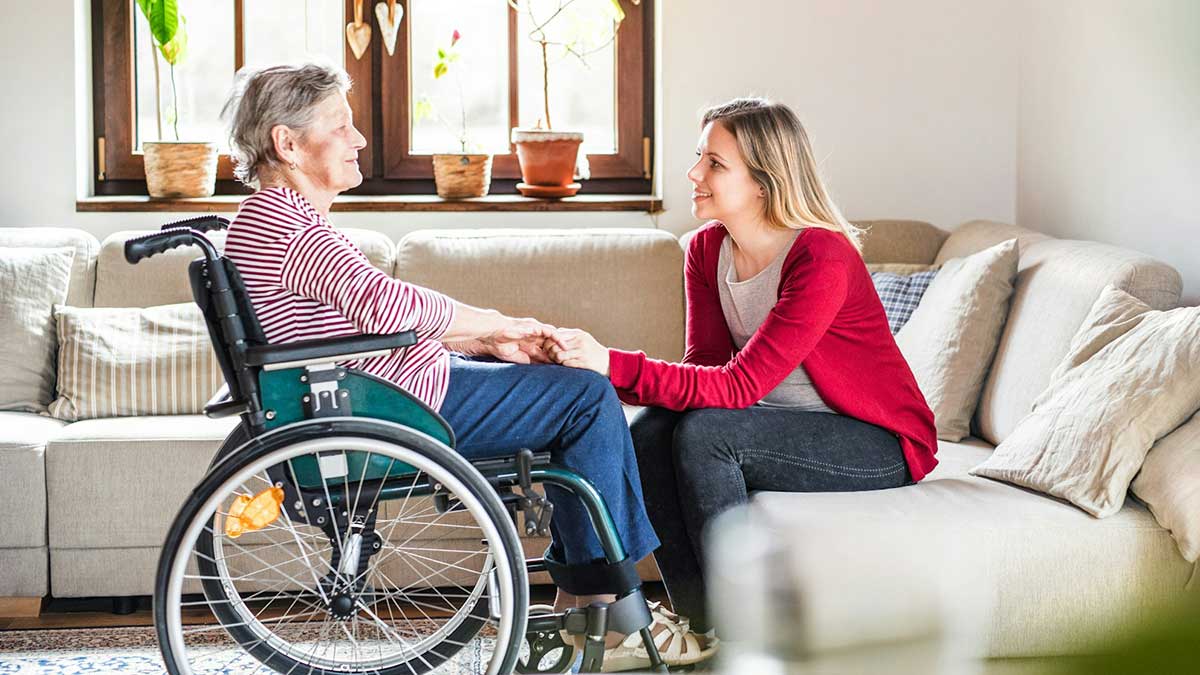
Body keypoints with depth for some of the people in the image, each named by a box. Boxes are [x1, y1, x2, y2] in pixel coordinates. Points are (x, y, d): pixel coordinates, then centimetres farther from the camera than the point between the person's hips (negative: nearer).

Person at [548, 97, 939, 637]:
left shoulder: (823, 259, -25)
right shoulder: (707, 249, -1)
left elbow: (740, 385, -30)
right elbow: (706, 367, -5)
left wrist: (614, 365, -37)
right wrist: (597, 365, -24)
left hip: (881, 446, -7)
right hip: (784, 429, 7)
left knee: (704, 432, -28)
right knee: (650, 430, -17)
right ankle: (696, 620, -10)